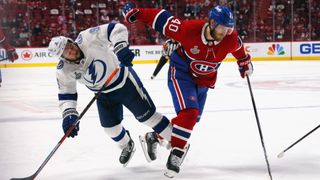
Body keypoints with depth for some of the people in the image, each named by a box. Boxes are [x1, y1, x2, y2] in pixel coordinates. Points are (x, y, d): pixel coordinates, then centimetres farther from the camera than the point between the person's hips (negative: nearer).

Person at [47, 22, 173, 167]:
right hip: (104, 94, 4)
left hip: (124, 80, -4)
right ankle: (127, 147, 36)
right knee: (110, 126, 3)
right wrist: (69, 114, -22)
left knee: (147, 115, -1)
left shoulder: (88, 38, -30)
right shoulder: (64, 71, -17)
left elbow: (116, 29, -29)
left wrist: (120, 47, -44)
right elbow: (66, 94, -8)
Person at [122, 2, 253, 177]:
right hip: (181, 73, -6)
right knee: (189, 112, -23)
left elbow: (238, 47, 6)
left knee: (192, 118, 11)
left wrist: (244, 62, 16)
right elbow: (163, 20, -23)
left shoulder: (231, 39, -18)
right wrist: (136, 13, -21)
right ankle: (176, 153, -12)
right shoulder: (189, 29, -31)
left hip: (204, 80, 6)